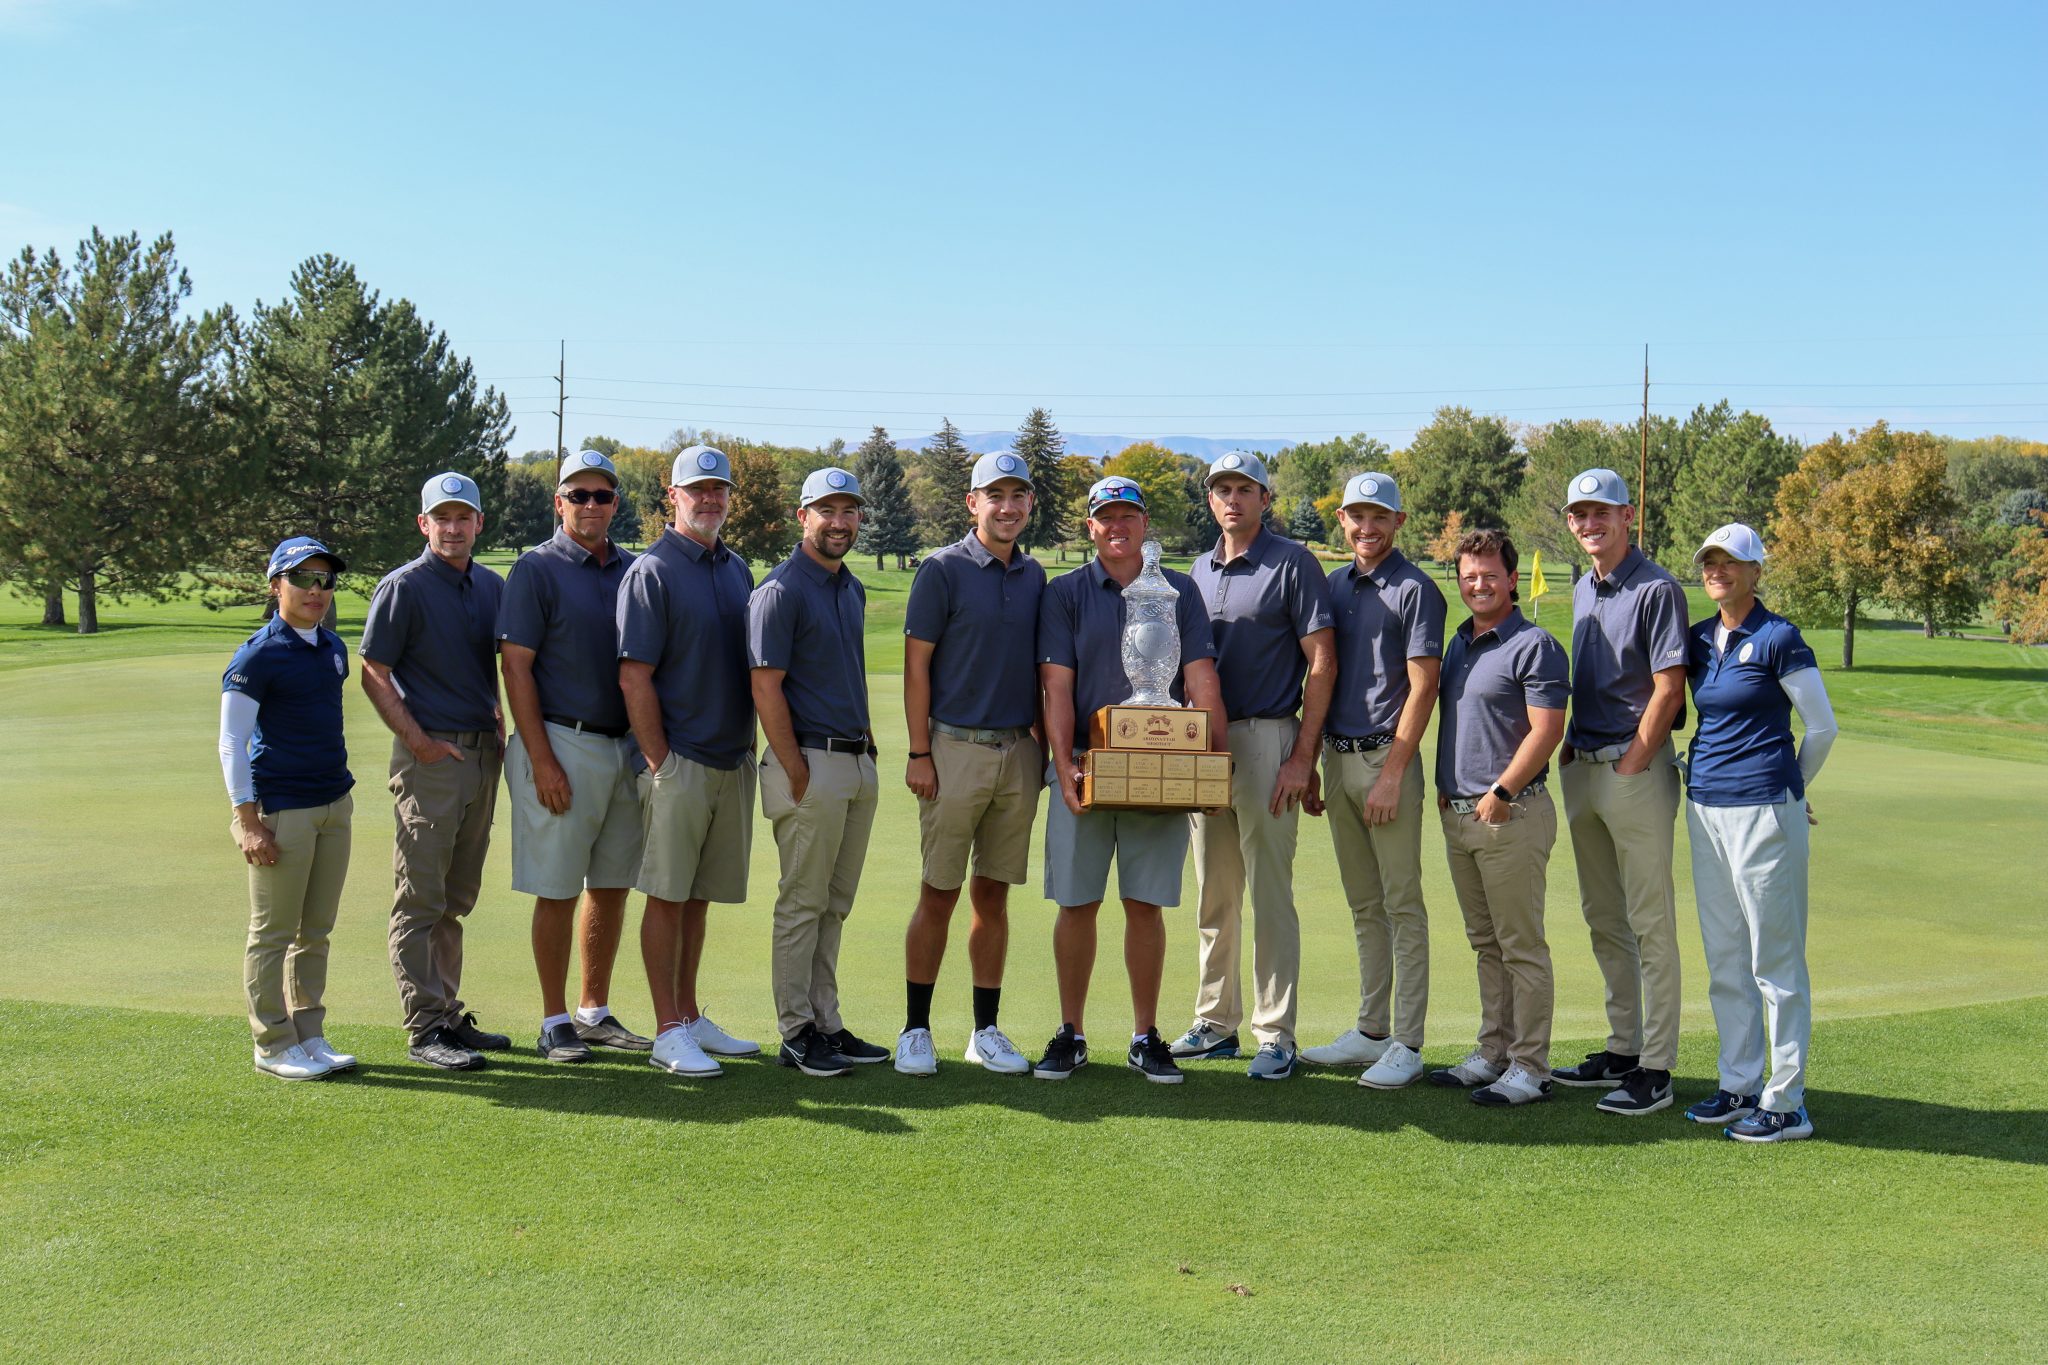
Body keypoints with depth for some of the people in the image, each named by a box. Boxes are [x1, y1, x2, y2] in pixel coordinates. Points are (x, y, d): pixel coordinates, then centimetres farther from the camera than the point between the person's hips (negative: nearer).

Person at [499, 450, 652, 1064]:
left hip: (627, 749, 6)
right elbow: (515, 668, -9)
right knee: (557, 892, 0)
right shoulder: (537, 569, -4)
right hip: (564, 745, -5)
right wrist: (542, 760, -16)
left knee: (612, 887, 11)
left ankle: (595, 1012, 23)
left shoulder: (634, 571, 12)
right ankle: (555, 1022, 10)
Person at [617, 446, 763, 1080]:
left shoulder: (739, 571, 14)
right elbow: (634, 676, -12)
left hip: (734, 760, 7)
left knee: (700, 896, 13)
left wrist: (752, 750, 11)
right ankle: (669, 1032, 6)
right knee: (667, 895, 0)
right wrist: (659, 764, -15)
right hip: (679, 761, -6)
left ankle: (692, 1019, 22)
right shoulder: (652, 571, -7)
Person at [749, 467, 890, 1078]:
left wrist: (866, 741, 11)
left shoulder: (852, 589, 15)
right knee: (802, 903, -1)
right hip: (811, 762, -8)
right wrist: (798, 775, -17)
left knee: (833, 905, 13)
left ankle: (826, 1023, 20)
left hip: (857, 762, 8)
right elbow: (766, 688, -15)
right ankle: (795, 1033, 8)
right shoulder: (781, 590, -10)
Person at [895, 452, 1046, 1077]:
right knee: (939, 895, -1)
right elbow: (916, 665, -6)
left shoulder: (1034, 576, 12)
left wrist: (1042, 745, 11)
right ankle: (915, 1029, 10)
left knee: (993, 894, 9)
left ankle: (986, 1030, 17)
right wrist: (919, 754, -11)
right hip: (956, 748, -4)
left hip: (1018, 752, 5)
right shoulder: (942, 569, -4)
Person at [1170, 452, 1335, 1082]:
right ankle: (1215, 1022, 21)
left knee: (1269, 895, -4)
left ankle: (1276, 1035, 3)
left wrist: (1303, 757, -14)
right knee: (1214, 896, 12)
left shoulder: (1293, 563, -4)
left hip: (1266, 738, -6)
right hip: (1203, 743, 6)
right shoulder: (1200, 569, 15)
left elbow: (1321, 662, -9)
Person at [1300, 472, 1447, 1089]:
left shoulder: (1416, 590, -5)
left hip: (1386, 758, -7)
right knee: (1364, 905, 13)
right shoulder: (1333, 586, 14)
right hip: (1337, 758, 7)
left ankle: (1407, 1044, 3)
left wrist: (1392, 774, -16)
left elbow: (1422, 687, -11)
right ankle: (1371, 1030, 21)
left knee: (1402, 904, -2)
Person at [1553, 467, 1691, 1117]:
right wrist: (1571, 749, 12)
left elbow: (1668, 688, -15)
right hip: (1582, 769, 9)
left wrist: (1628, 767, -15)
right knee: (1603, 919, 14)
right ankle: (1622, 1049, 25)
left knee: (1650, 924, -3)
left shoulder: (1656, 589, -11)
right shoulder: (1583, 589, 14)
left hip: (1636, 769, -9)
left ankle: (1656, 1070, 2)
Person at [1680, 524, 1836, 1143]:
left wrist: (1789, 790, 10)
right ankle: (1739, 1085, 22)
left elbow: (1822, 727, -2)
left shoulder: (1778, 639, -8)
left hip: (1763, 811, -7)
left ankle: (1786, 1103, 5)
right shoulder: (1699, 640, 11)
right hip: (1706, 806, 7)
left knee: (1775, 959, -1)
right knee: (1725, 959, 12)